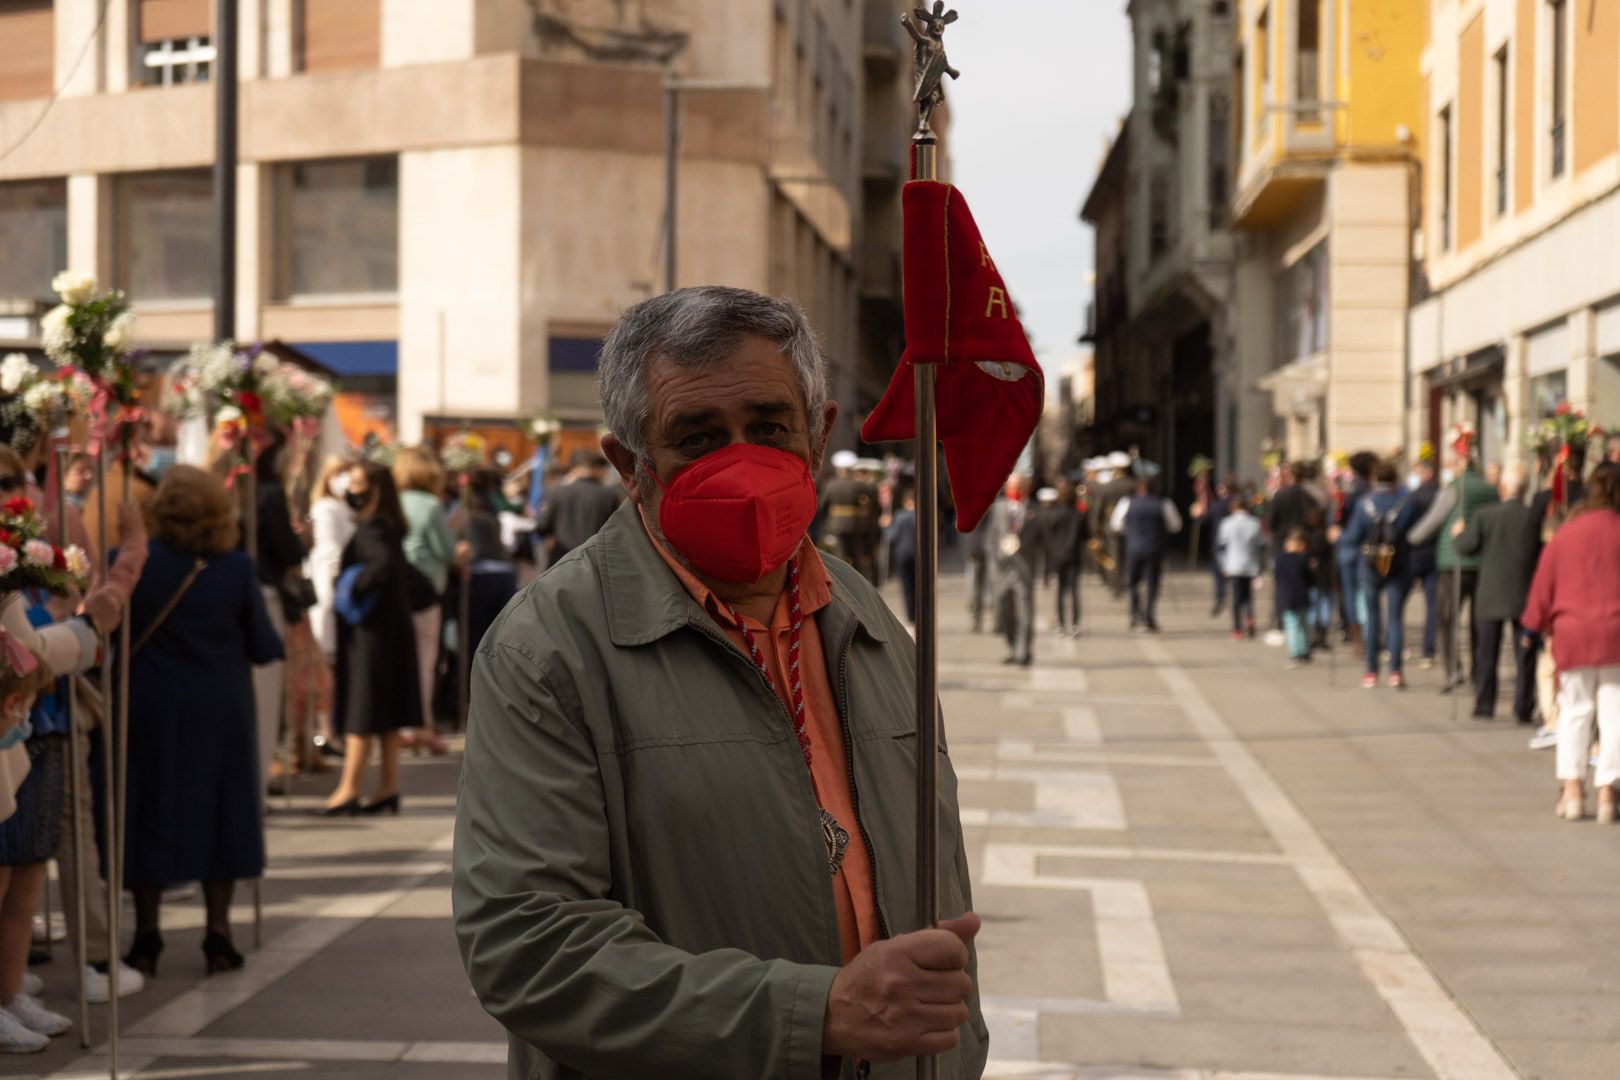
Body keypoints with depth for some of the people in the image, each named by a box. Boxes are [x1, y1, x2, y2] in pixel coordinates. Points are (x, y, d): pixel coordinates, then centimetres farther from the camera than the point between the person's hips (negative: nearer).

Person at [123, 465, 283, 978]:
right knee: (219, 813, 12)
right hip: (220, 713, 1)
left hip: (151, 711, 0)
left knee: (150, 815, 10)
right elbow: (265, 647, -6)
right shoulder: (236, 570, -9)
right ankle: (218, 933, 14)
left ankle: (146, 936, 12)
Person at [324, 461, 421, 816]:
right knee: (386, 714, 10)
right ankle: (389, 788, 13)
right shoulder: (389, 527, 11)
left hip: (370, 630, -9)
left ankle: (349, 789, -4)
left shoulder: (370, 528, -16)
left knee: (361, 710, -6)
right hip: (393, 626, 9)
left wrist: (353, 586, -21)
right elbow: (401, 571, 18)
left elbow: (383, 563, -33)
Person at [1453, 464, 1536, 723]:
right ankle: (1523, 708, 4)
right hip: (1524, 595, 0)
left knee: (1486, 653, 11)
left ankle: (1484, 705, 14)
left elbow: (1466, 546, -7)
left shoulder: (1484, 516, -10)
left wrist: (1459, 532, 13)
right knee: (1524, 655, 6)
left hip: (1492, 595, 0)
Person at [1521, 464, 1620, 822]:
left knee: (1574, 712, 10)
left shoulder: (1566, 534, 4)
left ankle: (1572, 788, 0)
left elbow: (1543, 585, 9)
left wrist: (1543, 626, 22)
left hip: (1572, 635, 2)